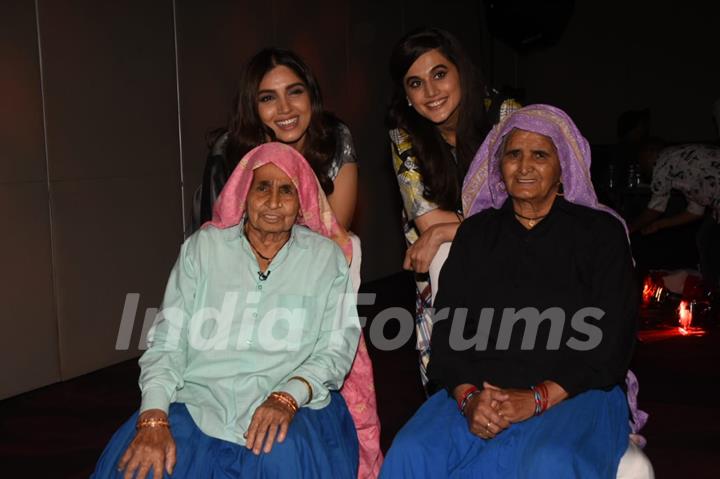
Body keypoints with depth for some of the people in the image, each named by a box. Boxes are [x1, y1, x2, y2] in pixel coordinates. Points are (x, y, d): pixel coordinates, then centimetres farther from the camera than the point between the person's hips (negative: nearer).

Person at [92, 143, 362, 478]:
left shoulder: (326, 258, 4)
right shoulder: (202, 247, 6)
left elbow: (336, 349, 2)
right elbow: (167, 342, 2)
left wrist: (288, 397, -16)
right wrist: (153, 419, -12)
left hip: (291, 409, 0)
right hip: (198, 402, 1)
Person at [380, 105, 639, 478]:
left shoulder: (601, 232, 6)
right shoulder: (476, 233, 14)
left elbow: (611, 339, -2)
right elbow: (448, 326, 6)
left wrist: (539, 398, -14)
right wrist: (467, 396, -13)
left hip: (573, 392, -2)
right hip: (479, 390, 2)